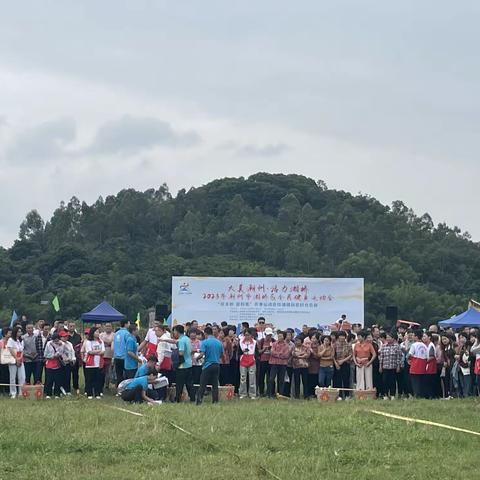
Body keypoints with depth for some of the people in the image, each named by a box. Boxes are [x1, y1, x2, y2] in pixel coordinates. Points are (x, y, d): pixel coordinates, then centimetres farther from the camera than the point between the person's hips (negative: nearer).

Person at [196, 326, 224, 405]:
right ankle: (215, 400, 8)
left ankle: (199, 400, -6)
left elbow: (202, 354, -15)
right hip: (217, 365, 4)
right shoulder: (219, 342, 5)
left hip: (207, 365, -4)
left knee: (203, 384, -1)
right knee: (215, 384, 9)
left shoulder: (205, 342, -9)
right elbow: (221, 354, 12)